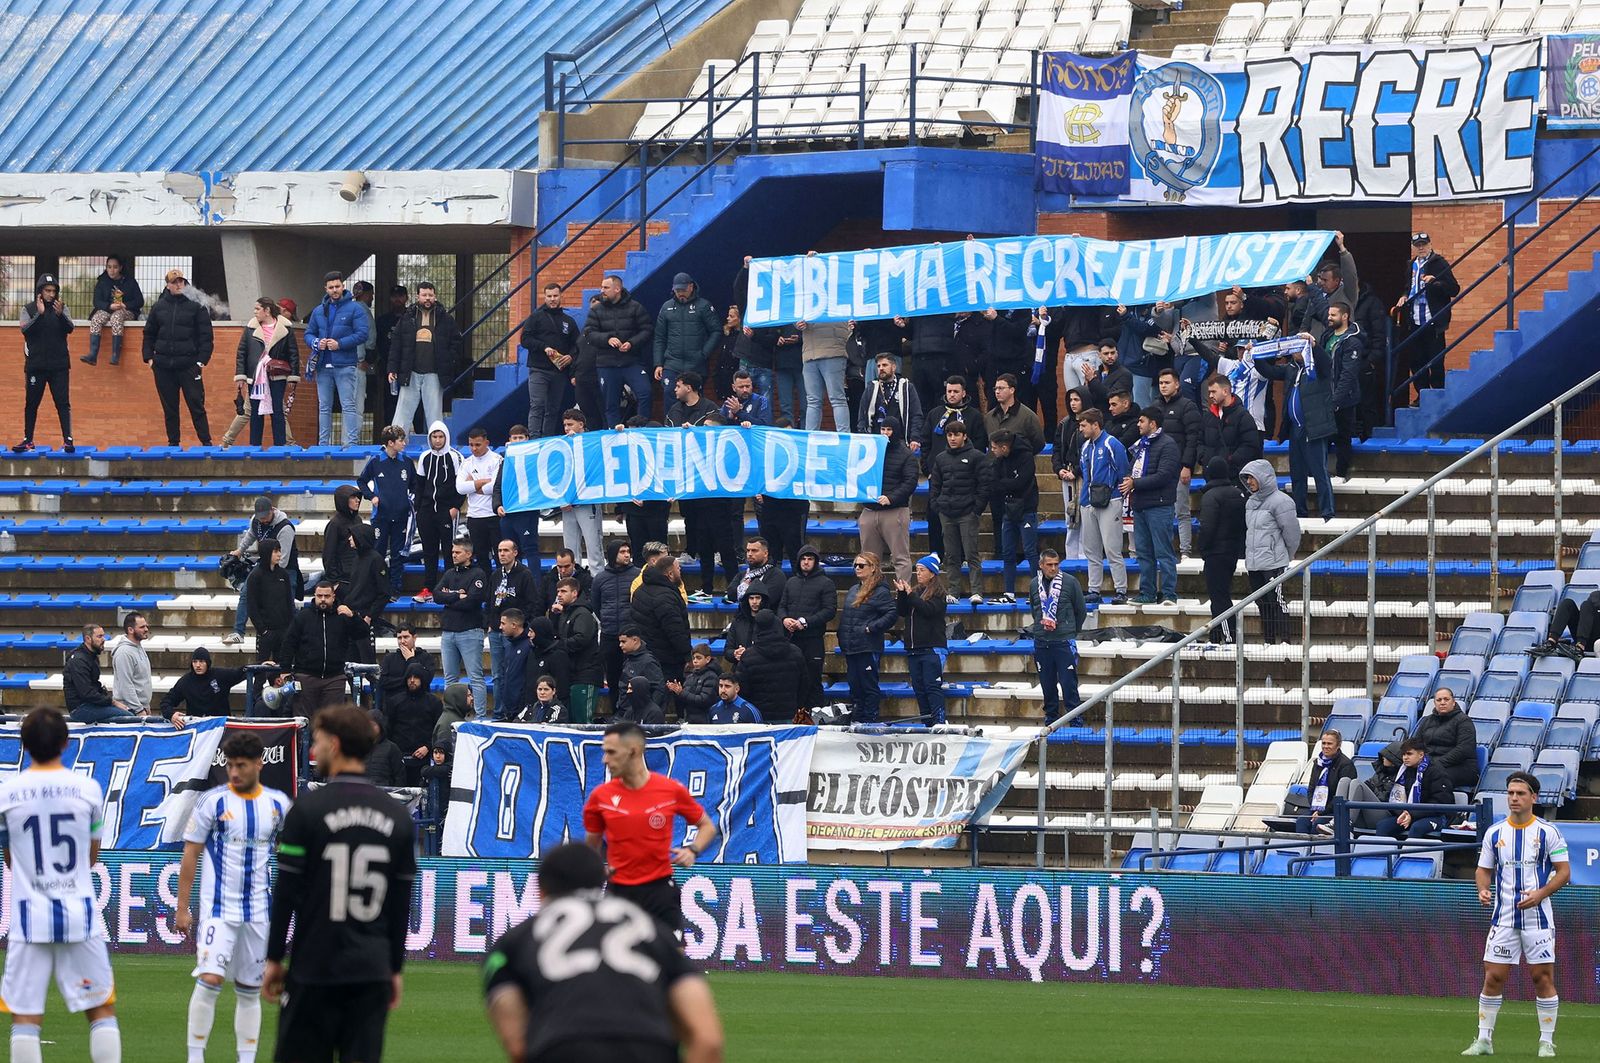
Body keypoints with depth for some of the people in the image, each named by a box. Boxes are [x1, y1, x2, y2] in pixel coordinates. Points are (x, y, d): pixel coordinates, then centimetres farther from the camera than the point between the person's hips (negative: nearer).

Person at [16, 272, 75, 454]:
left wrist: (60, 315, -25)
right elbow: (25, 330, -10)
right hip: (35, 364, 0)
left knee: (63, 403, -6)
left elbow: (70, 328, -7)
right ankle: (28, 440, 15)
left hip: (59, 365, 0)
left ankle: (67, 439, -7)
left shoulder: (61, 308, 5)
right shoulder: (29, 309, 3)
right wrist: (39, 314, -23)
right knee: (31, 403, 6)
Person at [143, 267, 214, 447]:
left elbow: (205, 335, 0)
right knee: (169, 408, 7)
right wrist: (149, 357, 6)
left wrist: (202, 360, -8)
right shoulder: (159, 307, 9)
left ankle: (206, 442, -1)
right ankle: (173, 442, 14)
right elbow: (149, 334, 17)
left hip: (189, 364, -3)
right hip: (163, 364, 3)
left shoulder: (196, 305, 0)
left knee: (196, 405, -4)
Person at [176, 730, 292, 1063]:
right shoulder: (212, 801, -4)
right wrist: (182, 907, -5)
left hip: (259, 909, 3)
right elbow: (190, 854, -2)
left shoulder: (278, 804, 5)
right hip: (218, 907, -3)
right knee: (210, 979, -15)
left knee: (250, 990, 8)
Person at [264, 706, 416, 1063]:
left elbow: (286, 893, -6)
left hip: (315, 968, -4)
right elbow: (402, 903, 9)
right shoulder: (397, 816, 6)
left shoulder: (307, 809, -7)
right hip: (372, 973, 4)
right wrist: (395, 968, 16)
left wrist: (274, 958, 2)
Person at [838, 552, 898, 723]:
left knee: (869, 687, -4)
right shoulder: (852, 591, 18)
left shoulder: (880, 592, -8)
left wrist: (871, 628, -19)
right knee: (855, 688, 12)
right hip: (851, 648, 8)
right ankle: (858, 720, 18)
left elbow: (891, 615, -18)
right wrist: (843, 643, 17)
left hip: (869, 649, -8)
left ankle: (870, 720, -1)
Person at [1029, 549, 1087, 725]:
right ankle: (1051, 718, 16)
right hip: (1041, 642, 3)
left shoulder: (1070, 582, -3)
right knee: (1047, 684, 8)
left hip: (1064, 643, -3)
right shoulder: (1034, 584, 7)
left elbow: (1081, 610, 6)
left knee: (1068, 684, -7)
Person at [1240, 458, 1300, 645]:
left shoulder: (1279, 502, -11)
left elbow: (1291, 532, -7)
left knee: (1277, 602, -8)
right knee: (1262, 603, 11)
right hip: (1253, 564, 8)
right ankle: (1268, 641, 18)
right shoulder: (1250, 502, 12)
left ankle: (1284, 641, -5)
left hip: (1274, 564, -8)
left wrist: (1288, 556, 5)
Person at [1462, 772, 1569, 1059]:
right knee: (1493, 977, -1)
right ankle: (1484, 1040, 7)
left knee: (1543, 977, -2)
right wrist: (1483, 890, -8)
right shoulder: (1494, 833, 6)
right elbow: (1484, 869, 14)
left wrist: (1540, 894, -18)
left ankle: (1547, 1042, 7)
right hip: (1503, 916, 2)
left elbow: (1564, 871, -3)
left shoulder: (1547, 832, -2)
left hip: (1537, 915, -2)